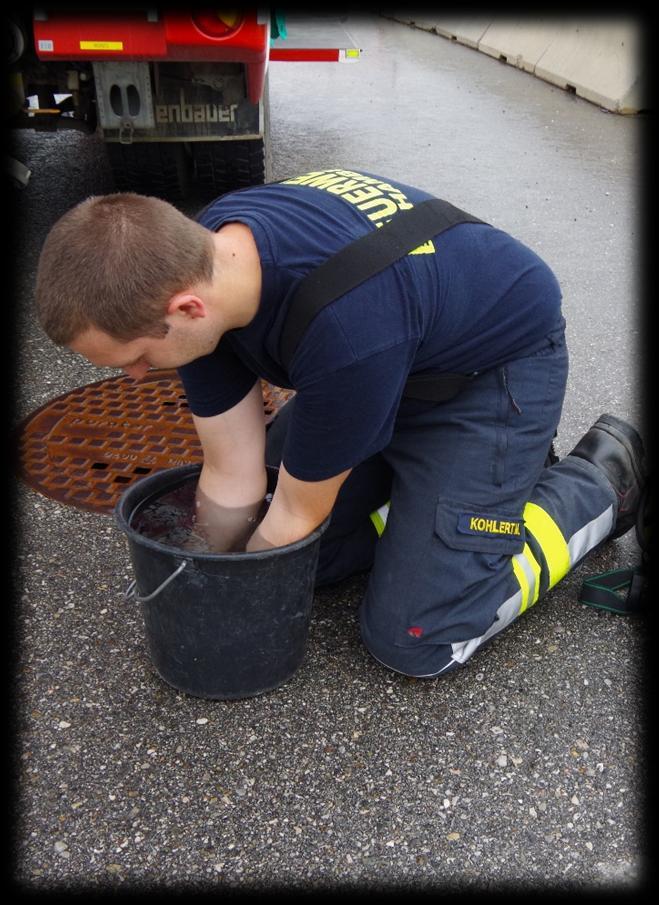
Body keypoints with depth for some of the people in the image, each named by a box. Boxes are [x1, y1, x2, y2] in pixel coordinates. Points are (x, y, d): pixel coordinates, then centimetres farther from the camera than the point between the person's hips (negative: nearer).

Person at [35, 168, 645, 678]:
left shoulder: (343, 328, -42)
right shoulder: (191, 261, -18)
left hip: (500, 363, -7)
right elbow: (232, 477, -9)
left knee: (414, 638, -8)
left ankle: (603, 479, 8)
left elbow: (299, 516, -23)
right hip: (404, 352, 7)